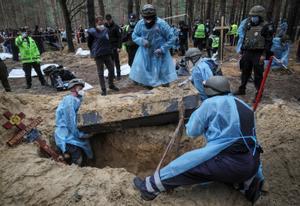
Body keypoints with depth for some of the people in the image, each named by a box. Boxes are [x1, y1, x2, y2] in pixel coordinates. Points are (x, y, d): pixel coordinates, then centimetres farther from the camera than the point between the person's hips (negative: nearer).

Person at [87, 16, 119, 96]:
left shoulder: (106, 30, 4)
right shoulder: (92, 32, -10)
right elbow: (89, 43, 0)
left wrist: (109, 49, 12)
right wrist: (94, 51, 9)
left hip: (107, 54, 5)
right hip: (98, 55, -5)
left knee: (111, 69, 11)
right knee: (100, 73, 3)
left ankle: (111, 85, 30)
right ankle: (103, 89, 13)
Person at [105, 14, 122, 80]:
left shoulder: (116, 27, -6)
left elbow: (119, 37, -9)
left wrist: (119, 47, -16)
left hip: (114, 47, -4)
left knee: (116, 61, 0)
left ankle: (118, 74, 8)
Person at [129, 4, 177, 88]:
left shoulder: (162, 24, -20)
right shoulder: (140, 24, -12)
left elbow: (171, 38, -13)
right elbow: (134, 36, 3)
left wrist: (162, 49, -22)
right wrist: (142, 41, -18)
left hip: (159, 53, -2)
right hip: (145, 52, 2)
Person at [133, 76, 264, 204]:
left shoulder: (210, 103, -3)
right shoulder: (244, 106, 17)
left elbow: (192, 132, 3)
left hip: (229, 161, -8)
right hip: (251, 163, 8)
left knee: (185, 165, 3)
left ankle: (151, 187, 14)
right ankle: (247, 182, 14)